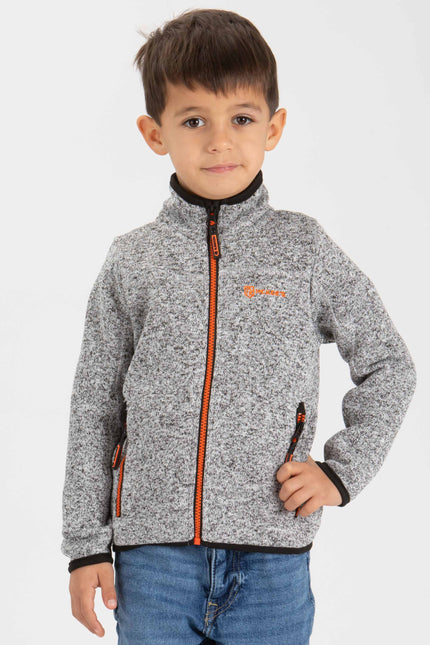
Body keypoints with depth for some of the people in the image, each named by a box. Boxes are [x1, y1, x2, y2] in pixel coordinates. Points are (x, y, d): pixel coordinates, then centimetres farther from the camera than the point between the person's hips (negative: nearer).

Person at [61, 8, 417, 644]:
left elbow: (390, 366, 11)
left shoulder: (306, 250, 2)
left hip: (271, 557, 0)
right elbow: (94, 408, 7)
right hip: (153, 553, 0)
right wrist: (87, 545, 5)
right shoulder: (131, 262, 3)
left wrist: (342, 471, 1)